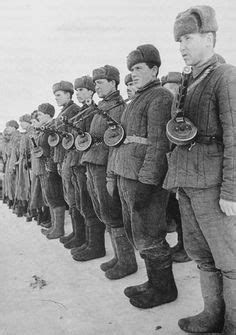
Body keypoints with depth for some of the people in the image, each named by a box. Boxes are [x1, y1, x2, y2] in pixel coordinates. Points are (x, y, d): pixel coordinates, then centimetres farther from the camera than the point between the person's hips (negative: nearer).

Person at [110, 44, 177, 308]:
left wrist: (145, 183, -23)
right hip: (126, 175, 10)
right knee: (135, 233, 16)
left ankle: (164, 289, 16)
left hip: (145, 177, -10)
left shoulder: (160, 97, -9)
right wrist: (116, 175, 18)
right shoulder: (137, 99, 20)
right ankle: (155, 282, 30)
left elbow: (159, 144, -18)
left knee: (148, 237, -1)